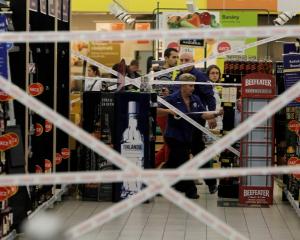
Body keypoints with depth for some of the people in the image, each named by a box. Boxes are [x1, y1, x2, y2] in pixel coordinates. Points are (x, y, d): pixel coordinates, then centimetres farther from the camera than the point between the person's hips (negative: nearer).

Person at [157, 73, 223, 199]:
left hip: (187, 137, 7)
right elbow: (157, 111, -14)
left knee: (173, 163, 15)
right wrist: (170, 111, -28)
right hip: (174, 136, -6)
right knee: (183, 163, -3)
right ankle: (190, 190, 7)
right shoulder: (172, 98, -13)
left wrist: (216, 114, -19)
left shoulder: (195, 99, 4)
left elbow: (203, 115, -3)